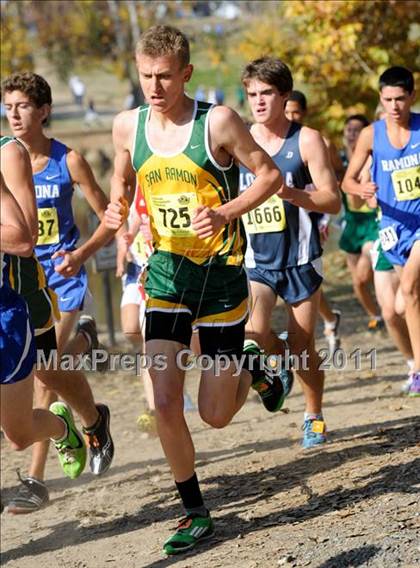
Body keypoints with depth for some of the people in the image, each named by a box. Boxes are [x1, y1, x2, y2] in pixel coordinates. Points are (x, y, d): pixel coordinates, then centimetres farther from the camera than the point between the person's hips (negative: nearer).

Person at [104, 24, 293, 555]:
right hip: (165, 277, 3)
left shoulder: (217, 122, -12)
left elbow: (270, 176, -4)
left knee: (215, 414, 2)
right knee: (165, 404, -8)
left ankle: (252, 369, 36)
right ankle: (195, 513, 10)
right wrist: (116, 208, -5)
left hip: (220, 277, -3)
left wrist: (226, 214, -20)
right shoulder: (127, 126, -1)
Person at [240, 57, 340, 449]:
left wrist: (287, 190, -25)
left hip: (300, 259, -2)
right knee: (254, 332, -21)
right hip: (256, 259, 2)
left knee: (303, 348, 3)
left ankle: (314, 417, 25)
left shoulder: (306, 141, -6)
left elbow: (332, 201, -10)